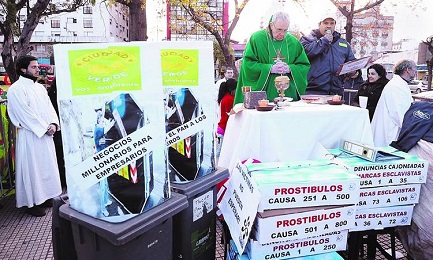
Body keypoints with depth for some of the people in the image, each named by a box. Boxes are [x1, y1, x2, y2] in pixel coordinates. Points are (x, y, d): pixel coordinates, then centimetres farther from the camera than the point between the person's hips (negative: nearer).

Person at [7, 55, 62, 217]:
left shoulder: (40, 87, 14)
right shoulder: (16, 89, -10)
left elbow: (49, 107, 10)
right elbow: (25, 114, -16)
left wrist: (53, 124, -7)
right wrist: (45, 128, -15)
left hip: (45, 134, 8)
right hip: (29, 136, -7)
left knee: (47, 166, 13)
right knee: (32, 168, 0)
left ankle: (44, 197, 27)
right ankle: (32, 203, 11)